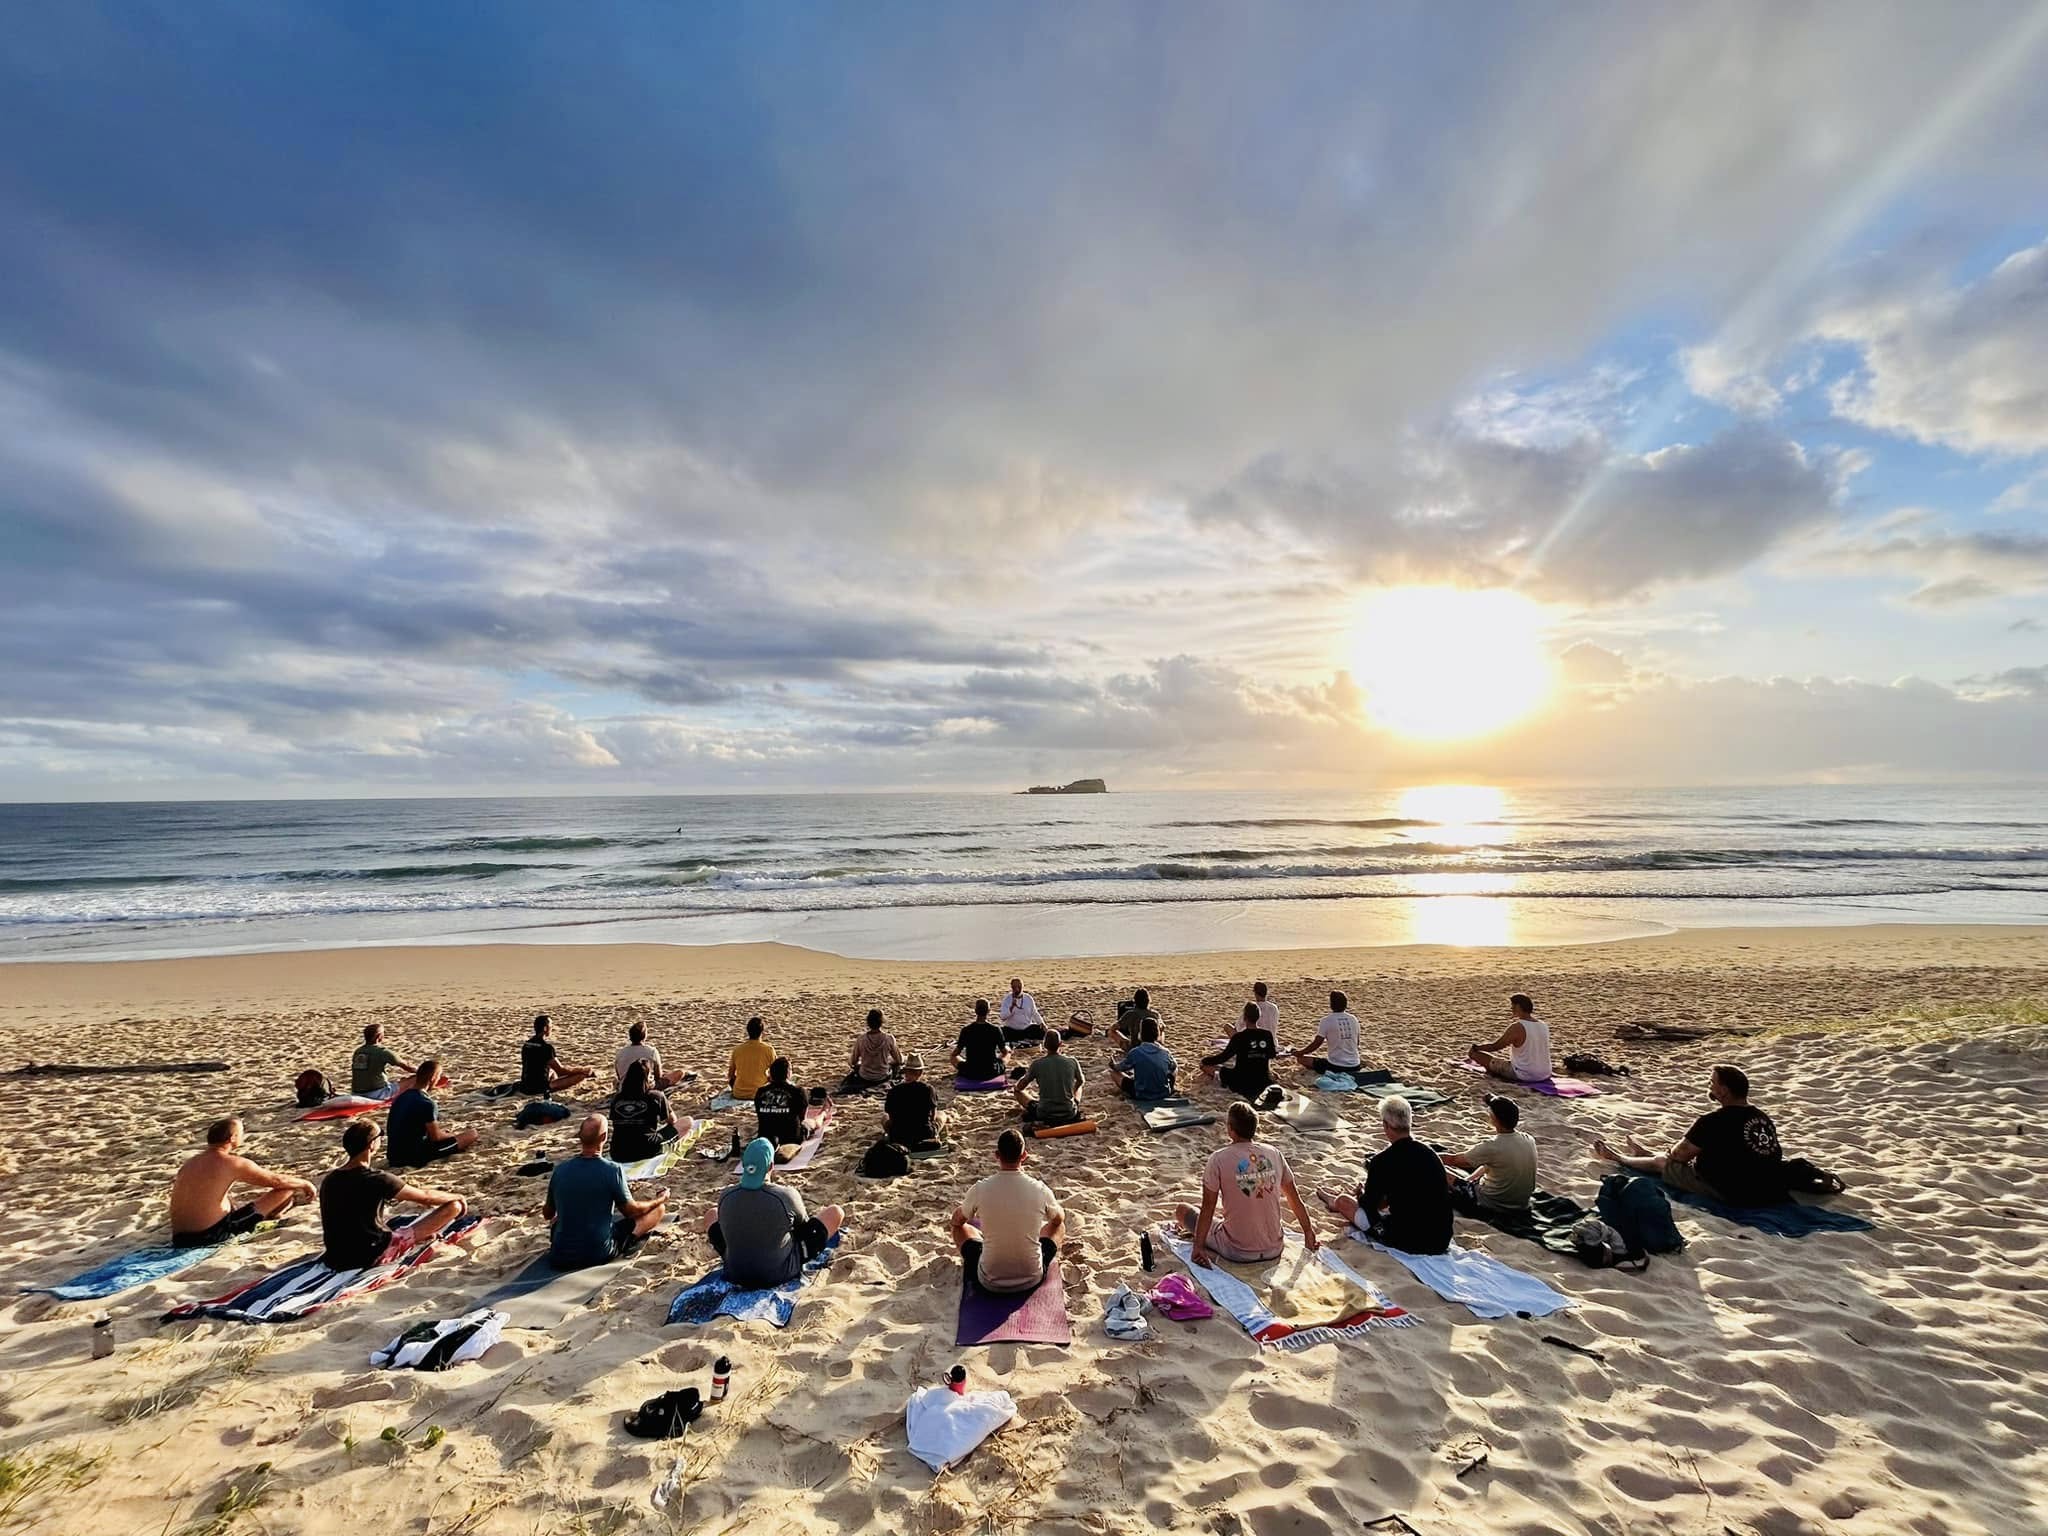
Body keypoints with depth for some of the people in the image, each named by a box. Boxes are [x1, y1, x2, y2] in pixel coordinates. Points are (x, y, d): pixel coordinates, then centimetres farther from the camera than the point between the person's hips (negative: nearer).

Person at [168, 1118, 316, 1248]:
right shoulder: (233, 1163, -12)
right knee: (286, 1189, -2)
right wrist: (304, 1183, 15)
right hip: (213, 1235, -8)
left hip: (179, 1239, 8)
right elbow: (278, 1180, -3)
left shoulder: (189, 1162, 9)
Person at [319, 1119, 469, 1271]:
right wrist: (457, 1197, 11)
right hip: (374, 1256, -8)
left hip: (335, 1260, 8)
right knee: (454, 1206, -6)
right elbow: (426, 1197, -8)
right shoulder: (377, 1179, -20)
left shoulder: (328, 1181, 1)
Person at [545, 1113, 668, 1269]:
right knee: (658, 1208, 7)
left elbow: (548, 1214, 12)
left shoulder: (560, 1170, -4)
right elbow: (630, 1210, -3)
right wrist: (659, 1200, 16)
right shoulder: (612, 1170, -17)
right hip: (599, 1255, -4)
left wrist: (544, 1206, 37)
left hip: (560, 1258, 4)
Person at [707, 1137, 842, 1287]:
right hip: (780, 1274, -3)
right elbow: (803, 1223, 0)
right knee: (835, 1212, 6)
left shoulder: (725, 1197, -14)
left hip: (735, 1274, 4)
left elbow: (725, 1227, 7)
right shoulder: (786, 1196, -22)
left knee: (712, 1215, 24)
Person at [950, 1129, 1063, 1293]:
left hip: (989, 1282, 0)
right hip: (1033, 1279, 1)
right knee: (1057, 1224, 23)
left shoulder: (980, 1189, -16)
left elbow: (956, 1221, 7)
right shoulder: (1040, 1190, -15)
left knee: (960, 1225, 24)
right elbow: (1059, 1218, 9)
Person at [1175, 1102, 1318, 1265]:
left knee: (1183, 1211, 12)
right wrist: (1308, 1231, 20)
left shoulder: (1218, 1159, -15)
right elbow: (1294, 1199, 6)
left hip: (1238, 1254, -5)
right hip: (1274, 1250, 5)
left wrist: (1198, 1247, -4)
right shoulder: (1274, 1153, -4)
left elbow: (1208, 1208, -12)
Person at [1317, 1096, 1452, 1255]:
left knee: (1342, 1201, 17)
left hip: (1407, 1242, -5)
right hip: (1442, 1242, 5)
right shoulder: (1431, 1154, 0)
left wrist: (1362, 1193, 23)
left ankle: (1334, 1203, 52)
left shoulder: (1382, 1161, -16)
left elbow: (1369, 1207, -2)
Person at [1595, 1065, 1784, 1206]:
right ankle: (1646, 1152, 56)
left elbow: (1680, 1155, -10)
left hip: (1733, 1195, -7)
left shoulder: (1713, 1121, -22)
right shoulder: (1762, 1116, 1)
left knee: (1662, 1162, 12)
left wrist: (1666, 1156, 15)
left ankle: (1617, 1158, 39)